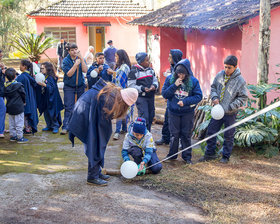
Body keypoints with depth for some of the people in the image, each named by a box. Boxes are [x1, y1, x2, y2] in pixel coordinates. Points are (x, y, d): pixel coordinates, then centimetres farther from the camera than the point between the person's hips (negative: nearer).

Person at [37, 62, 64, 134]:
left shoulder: (50, 77, -16)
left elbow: (52, 87, -23)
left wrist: (44, 85, -30)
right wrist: (38, 82, 0)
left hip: (51, 99, -8)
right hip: (45, 98, 8)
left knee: (52, 113, -2)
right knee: (46, 113, 13)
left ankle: (55, 126, 10)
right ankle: (49, 126, 25)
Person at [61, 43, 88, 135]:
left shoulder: (81, 59, 2)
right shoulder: (66, 60, -8)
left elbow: (85, 70, -13)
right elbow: (69, 74, -17)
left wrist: (81, 58, -20)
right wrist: (76, 64, -24)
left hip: (80, 86, 3)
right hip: (69, 87, -3)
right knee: (68, 107, -8)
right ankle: (65, 127, -8)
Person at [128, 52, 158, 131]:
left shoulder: (150, 70, 12)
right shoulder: (134, 71, -9)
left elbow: (155, 80, 17)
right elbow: (131, 85, -11)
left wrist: (154, 85, -7)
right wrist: (143, 88, -21)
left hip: (151, 97, 7)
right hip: (141, 97, -7)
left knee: (151, 116, 12)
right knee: (144, 117, -13)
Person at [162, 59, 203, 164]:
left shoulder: (193, 81, -8)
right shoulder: (170, 79, -4)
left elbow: (198, 96, -7)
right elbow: (164, 94, -6)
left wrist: (185, 102, -18)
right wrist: (174, 86, -19)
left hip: (187, 112, -1)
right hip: (173, 112, 1)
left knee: (186, 135, 8)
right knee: (174, 134, 8)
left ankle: (187, 156, 20)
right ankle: (172, 155, 23)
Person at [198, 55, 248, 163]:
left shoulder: (240, 80, -13)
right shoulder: (220, 75, -1)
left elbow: (243, 97, -9)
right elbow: (213, 87, 14)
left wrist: (229, 107, -17)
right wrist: (214, 97, -7)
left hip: (230, 113, -4)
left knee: (228, 136, 8)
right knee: (211, 131, 10)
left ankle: (226, 156, 23)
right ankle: (210, 154, 25)